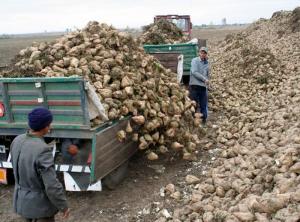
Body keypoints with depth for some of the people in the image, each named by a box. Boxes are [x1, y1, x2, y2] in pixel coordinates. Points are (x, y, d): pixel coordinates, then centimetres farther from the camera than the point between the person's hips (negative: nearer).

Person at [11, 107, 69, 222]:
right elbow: (52, 186, -30)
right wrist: (64, 206, -14)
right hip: (40, 204, -7)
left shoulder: (18, 141, -8)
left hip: (23, 200, 8)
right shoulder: (42, 150, -34)